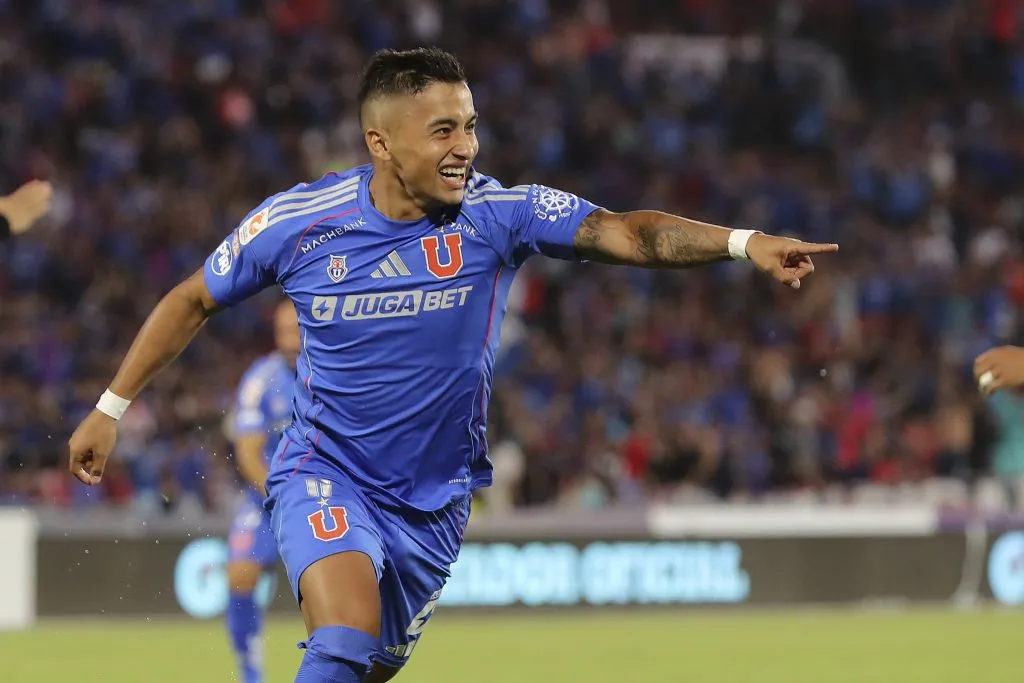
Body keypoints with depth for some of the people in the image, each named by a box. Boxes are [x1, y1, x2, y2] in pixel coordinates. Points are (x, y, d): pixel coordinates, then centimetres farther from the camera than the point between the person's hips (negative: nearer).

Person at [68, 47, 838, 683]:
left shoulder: (497, 213, -14)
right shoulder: (297, 221, -13)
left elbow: (623, 231, -26)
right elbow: (194, 302, 3)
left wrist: (742, 242, -41)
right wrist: (111, 406, 6)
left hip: (434, 499, 3)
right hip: (325, 475, -3)